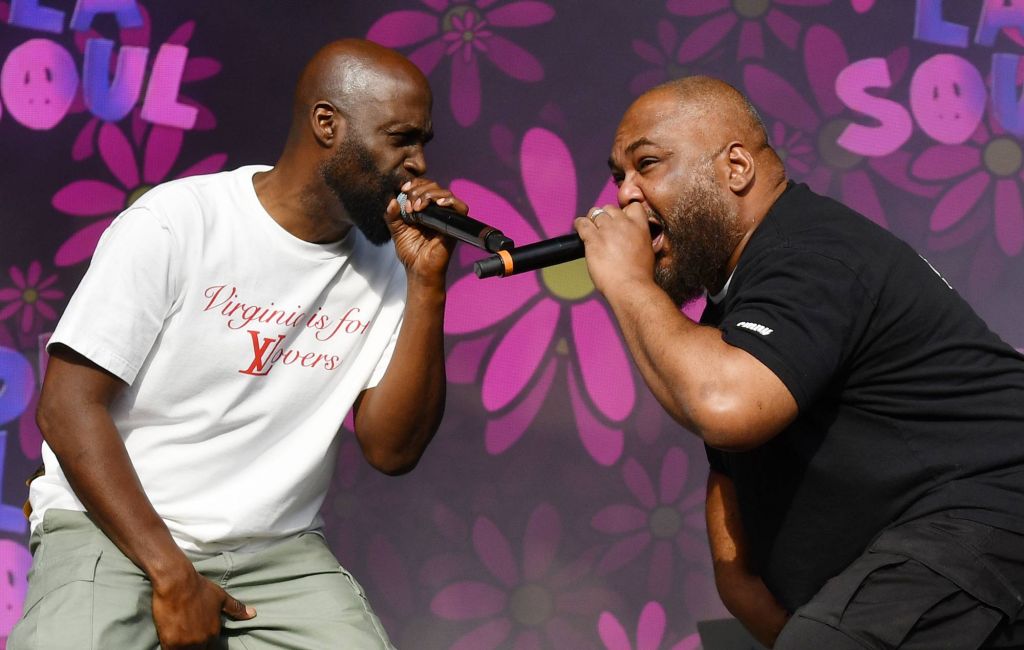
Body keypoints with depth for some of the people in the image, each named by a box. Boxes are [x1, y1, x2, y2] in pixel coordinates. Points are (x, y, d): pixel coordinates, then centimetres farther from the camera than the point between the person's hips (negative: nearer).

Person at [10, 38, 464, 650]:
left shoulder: (383, 264, 4)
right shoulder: (174, 225, -9)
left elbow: (393, 449, -1)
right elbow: (70, 407, -12)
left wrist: (427, 283, -10)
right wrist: (172, 574, -17)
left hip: (279, 552, 4)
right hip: (113, 533, -4)